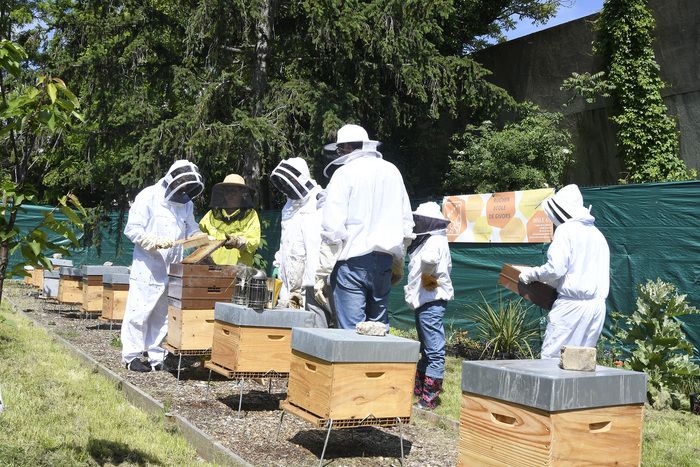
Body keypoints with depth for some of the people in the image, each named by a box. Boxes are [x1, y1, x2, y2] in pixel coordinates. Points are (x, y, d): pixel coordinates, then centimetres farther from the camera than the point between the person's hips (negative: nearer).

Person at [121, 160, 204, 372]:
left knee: (162, 316, 9)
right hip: (147, 268, -6)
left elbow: (192, 231, 20)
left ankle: (156, 357, 16)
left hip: (173, 270, 6)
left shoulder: (185, 203, 14)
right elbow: (132, 229, -11)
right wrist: (155, 241, -23)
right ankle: (132, 356, 6)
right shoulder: (149, 197, -7)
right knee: (139, 312, -4)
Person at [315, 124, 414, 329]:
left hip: (352, 261, -5)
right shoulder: (392, 171, 12)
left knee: (351, 331, -3)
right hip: (384, 261, 5)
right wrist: (398, 264, 24)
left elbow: (333, 229, -11)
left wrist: (321, 274, -7)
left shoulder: (344, 173, -5)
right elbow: (407, 225, 15)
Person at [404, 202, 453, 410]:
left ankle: (429, 398, -8)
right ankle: (418, 388, 31)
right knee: (425, 350, 20)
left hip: (432, 301, -12)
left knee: (434, 351, -9)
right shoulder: (426, 241, 19)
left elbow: (429, 258, -36)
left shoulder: (435, 241, -14)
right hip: (424, 301, 12)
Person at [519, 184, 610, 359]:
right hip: (597, 305, 8)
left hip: (572, 303, -7)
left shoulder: (565, 230, -6)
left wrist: (532, 274, 2)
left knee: (552, 355, -3)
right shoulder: (597, 234, 17)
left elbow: (555, 268, -15)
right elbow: (604, 274, 17)